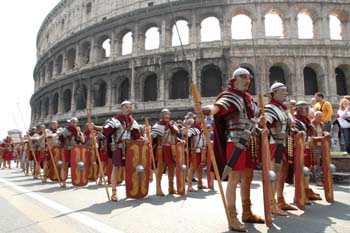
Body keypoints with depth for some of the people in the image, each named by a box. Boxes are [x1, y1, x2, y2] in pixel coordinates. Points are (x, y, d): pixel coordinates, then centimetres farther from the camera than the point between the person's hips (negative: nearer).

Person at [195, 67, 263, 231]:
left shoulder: (249, 98, 17)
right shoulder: (229, 96, -8)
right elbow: (217, 108, -30)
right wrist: (204, 109, -49)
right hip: (235, 142, -8)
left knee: (247, 178, 15)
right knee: (234, 178, -6)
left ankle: (247, 213, 29)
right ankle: (232, 217, 3)